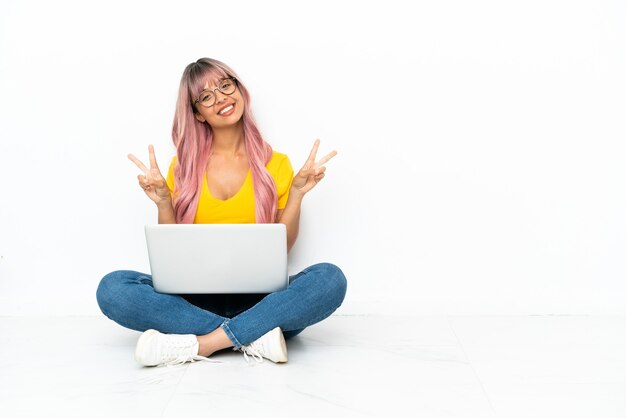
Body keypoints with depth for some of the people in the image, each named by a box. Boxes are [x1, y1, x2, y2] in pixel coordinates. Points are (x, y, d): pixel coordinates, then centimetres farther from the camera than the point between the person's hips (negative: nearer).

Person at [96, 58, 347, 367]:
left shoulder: (275, 165, 7)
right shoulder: (184, 167, 9)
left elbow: (280, 250, 4)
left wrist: (296, 194, -5)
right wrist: (162, 202, -6)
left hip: (259, 300, -1)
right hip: (195, 300, 1)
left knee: (331, 278, -29)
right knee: (112, 288, -25)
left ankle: (199, 344, -29)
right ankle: (255, 336, -27)